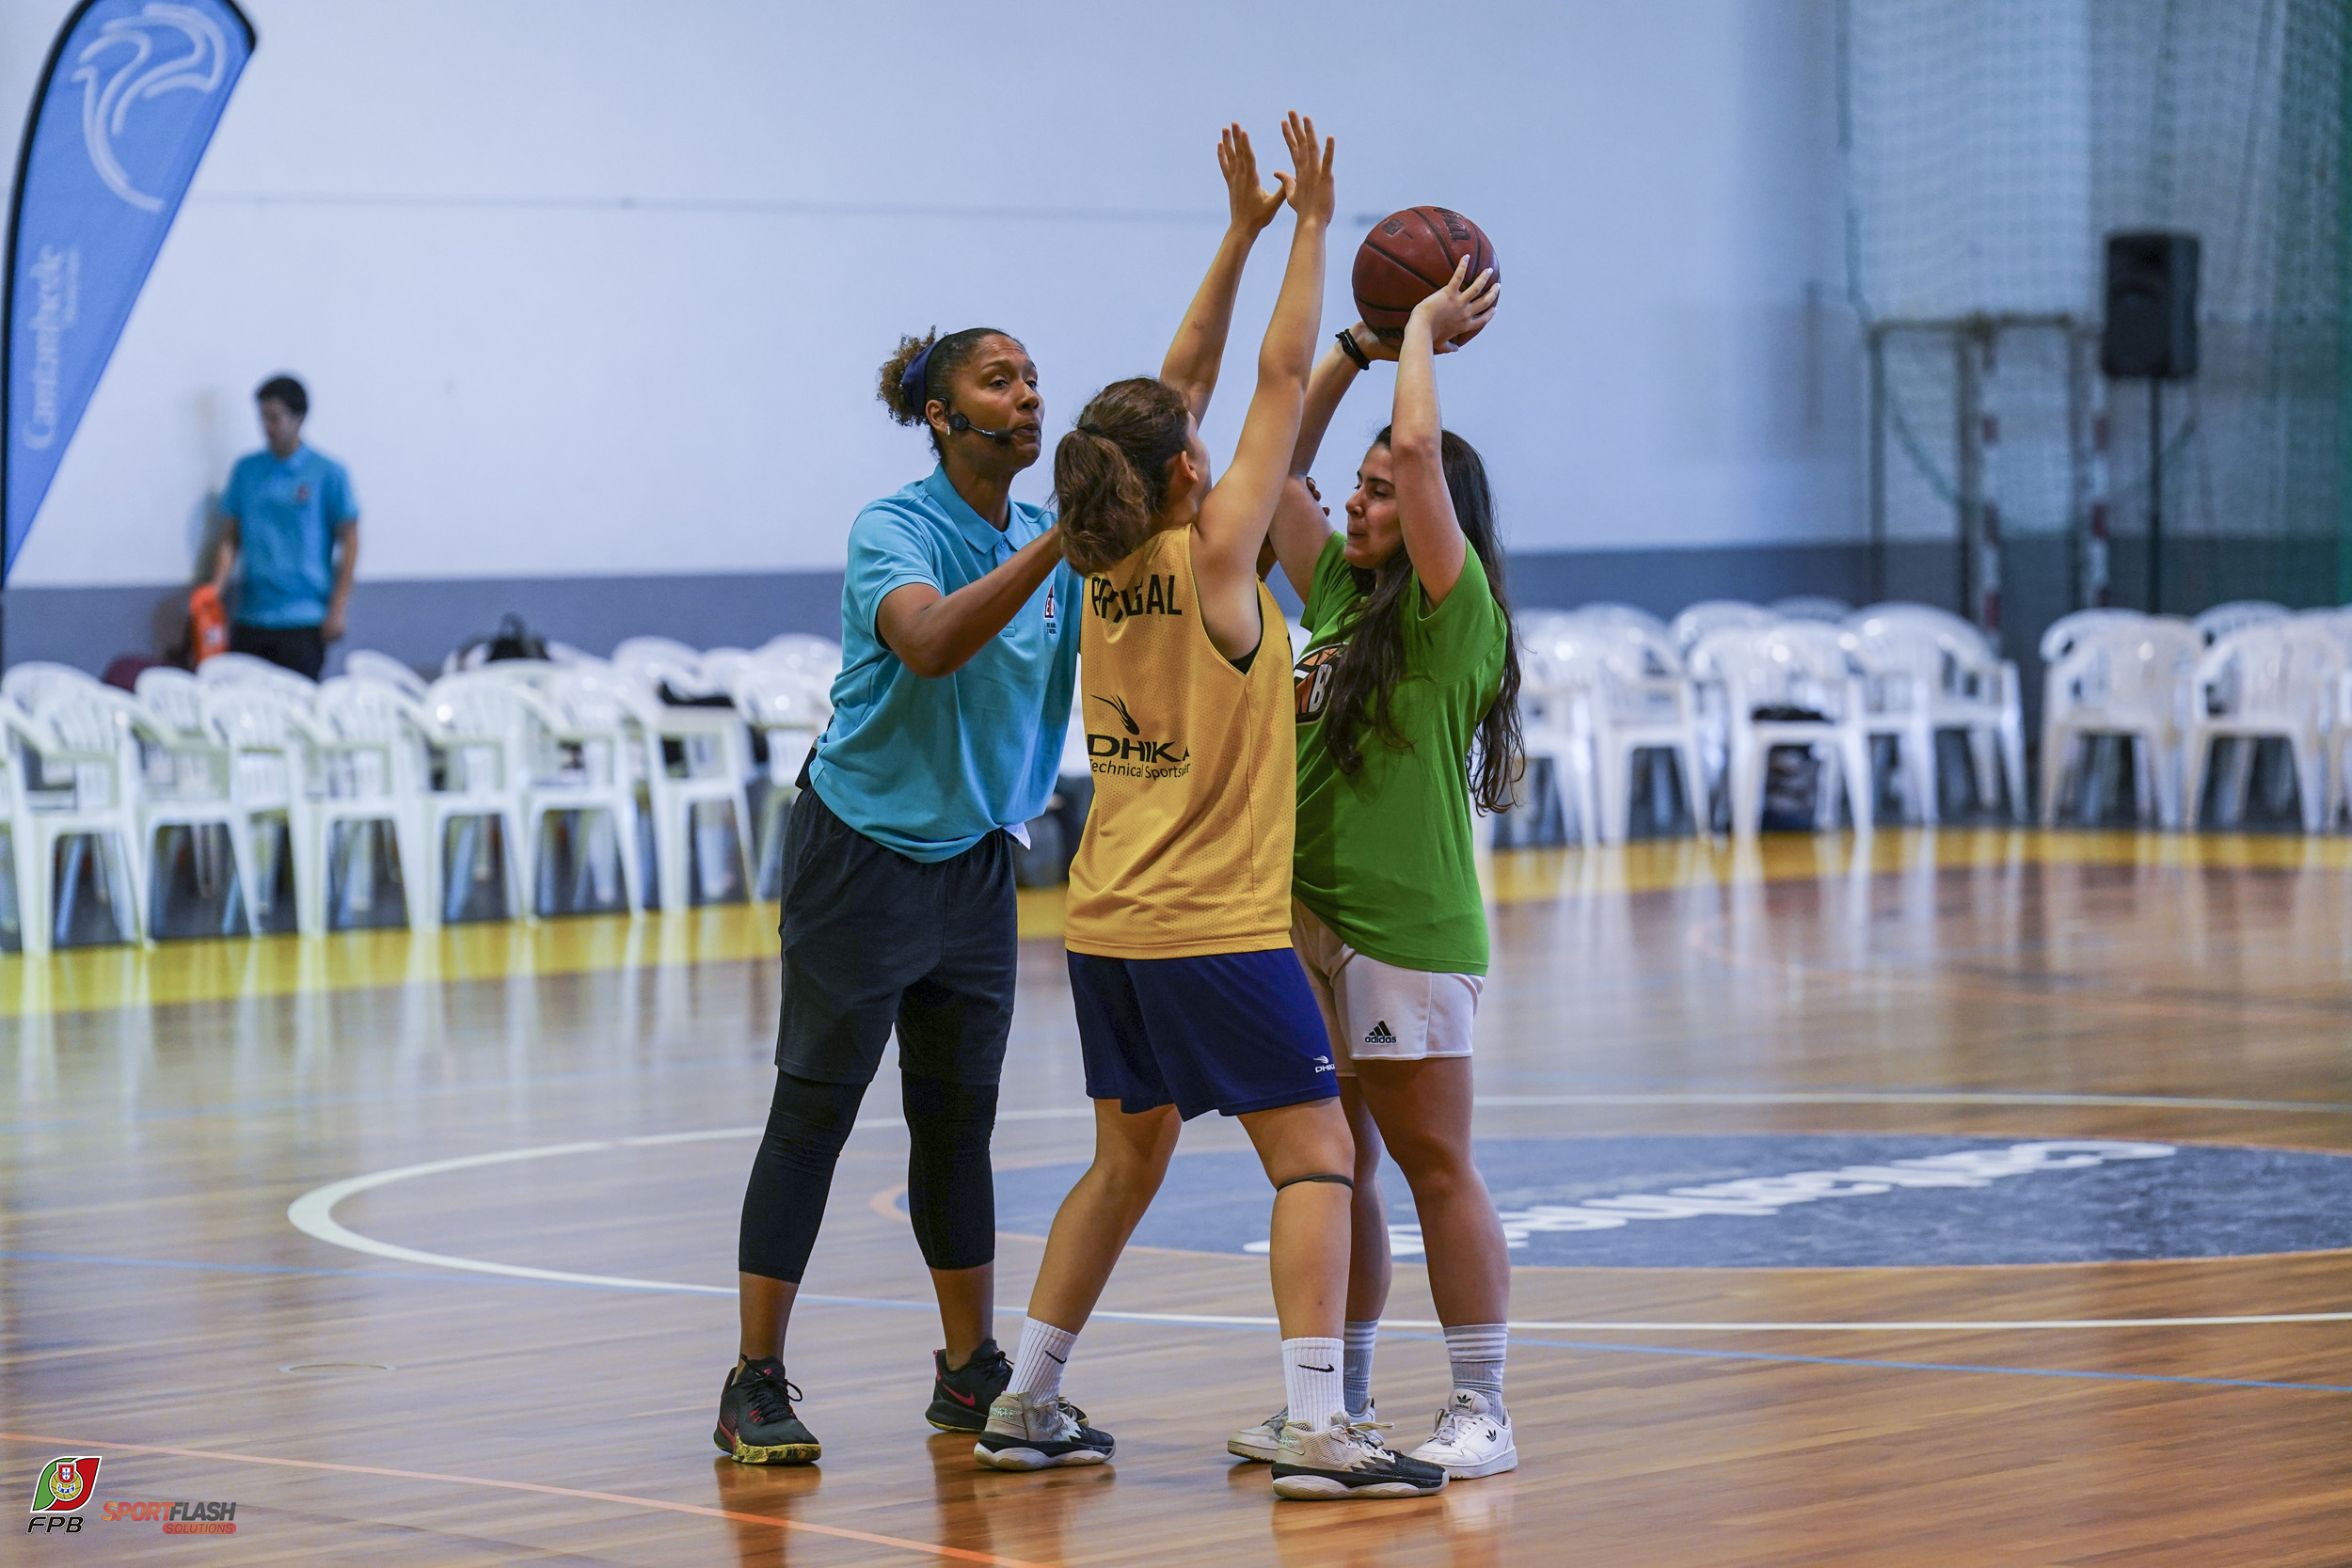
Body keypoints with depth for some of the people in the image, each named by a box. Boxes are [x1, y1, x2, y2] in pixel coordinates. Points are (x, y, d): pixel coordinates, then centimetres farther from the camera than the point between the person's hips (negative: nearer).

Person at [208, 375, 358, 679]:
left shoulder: (327, 473, 0)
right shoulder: (246, 469, 11)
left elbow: (349, 542, 1)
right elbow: (230, 538, 14)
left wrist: (338, 608, -5)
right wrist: (216, 586, -2)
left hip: (302, 622, -4)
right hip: (250, 617, 4)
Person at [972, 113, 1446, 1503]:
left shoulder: (1108, 566, 6)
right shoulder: (1212, 555, -12)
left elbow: (1183, 383, 14)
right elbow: (1282, 379, -7)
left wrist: (1241, 233, 16)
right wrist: (1310, 228, 1)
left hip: (1108, 920, 8)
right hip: (1217, 922, -8)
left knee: (1128, 1161, 20)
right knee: (1316, 1158, -5)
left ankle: (1028, 1403, 20)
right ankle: (1319, 1428, -15)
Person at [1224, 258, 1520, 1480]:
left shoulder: (1454, 613, -9)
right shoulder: (1339, 592, 12)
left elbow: (1420, 449, -19)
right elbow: (1278, 463, 17)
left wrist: (1424, 332, -6)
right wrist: (1362, 345, 12)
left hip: (1410, 927, -8)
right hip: (1310, 916, 8)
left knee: (1435, 1165, -3)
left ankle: (1481, 1413, 3)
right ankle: (1339, 1404, 20)